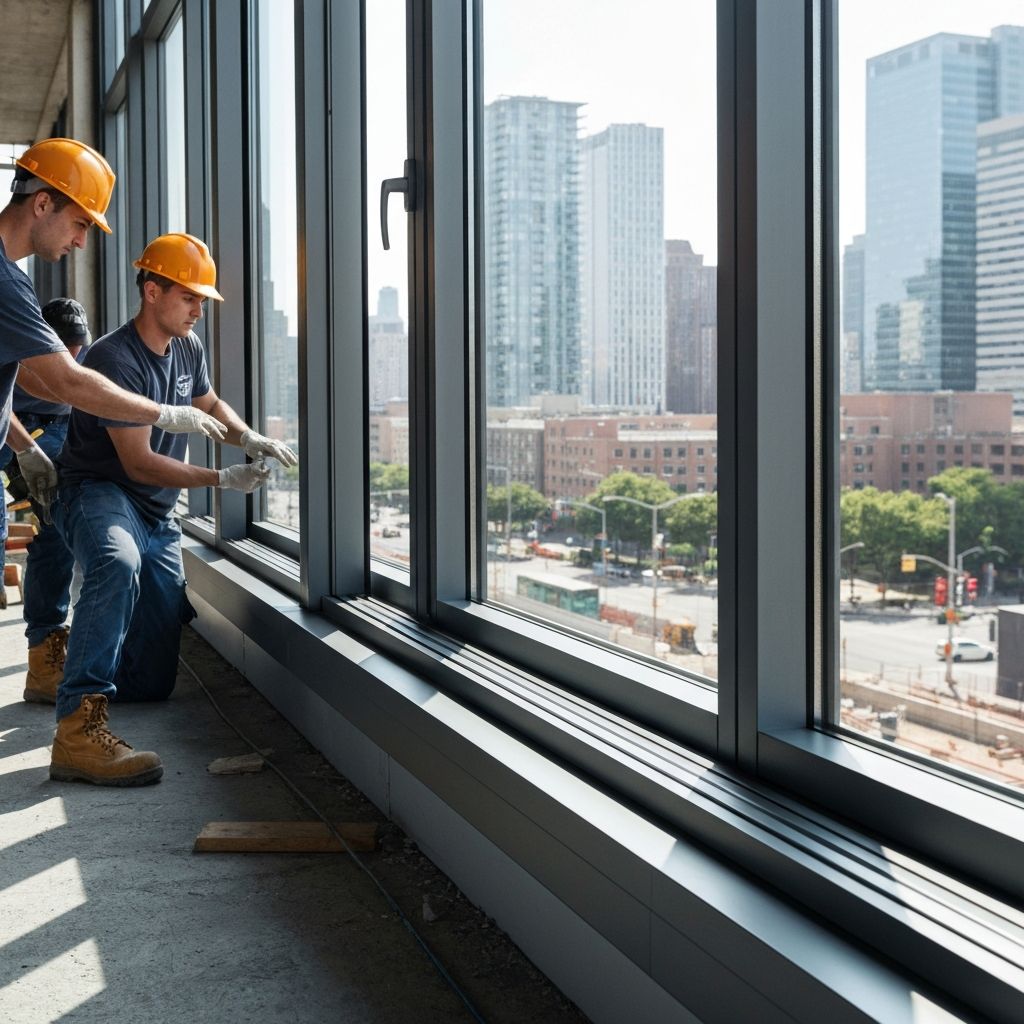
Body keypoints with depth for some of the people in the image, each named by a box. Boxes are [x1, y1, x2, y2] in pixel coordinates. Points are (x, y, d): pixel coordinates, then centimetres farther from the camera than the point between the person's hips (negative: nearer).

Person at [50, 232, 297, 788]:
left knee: (152, 683, 6)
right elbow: (139, 463, -22)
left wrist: (249, 438, 3)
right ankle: (77, 730, -50)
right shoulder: (115, 358, -20)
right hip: (97, 493, -8)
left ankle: (84, 661, 41)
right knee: (118, 565, -46)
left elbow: (209, 404, 25)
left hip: (156, 513, 8)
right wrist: (224, 479, -25)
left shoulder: (188, 347, 6)